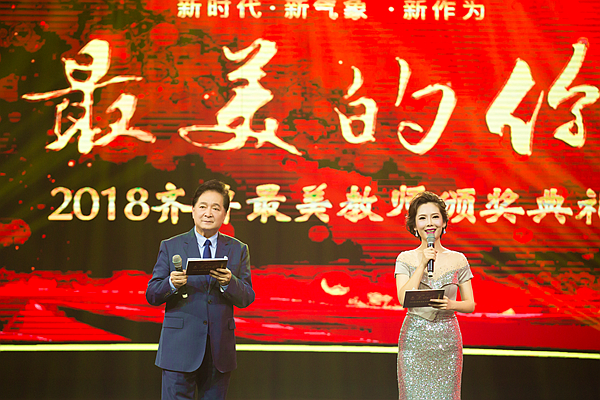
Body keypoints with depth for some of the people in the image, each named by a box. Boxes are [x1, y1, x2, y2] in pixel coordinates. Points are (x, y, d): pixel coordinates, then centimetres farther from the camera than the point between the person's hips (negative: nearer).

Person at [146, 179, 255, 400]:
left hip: (220, 350, 2)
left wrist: (229, 282, -19)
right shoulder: (170, 247, 5)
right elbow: (151, 295, 1)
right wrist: (171, 284, -20)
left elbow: (247, 298, 2)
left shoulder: (238, 250, 9)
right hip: (180, 347, -2)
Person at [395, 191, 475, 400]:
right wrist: (422, 264, -14)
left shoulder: (457, 260, 5)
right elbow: (403, 298, -11)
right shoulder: (406, 259, 2)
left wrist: (451, 304, -15)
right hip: (415, 338, -1)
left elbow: (471, 304, 6)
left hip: (447, 339, 1)